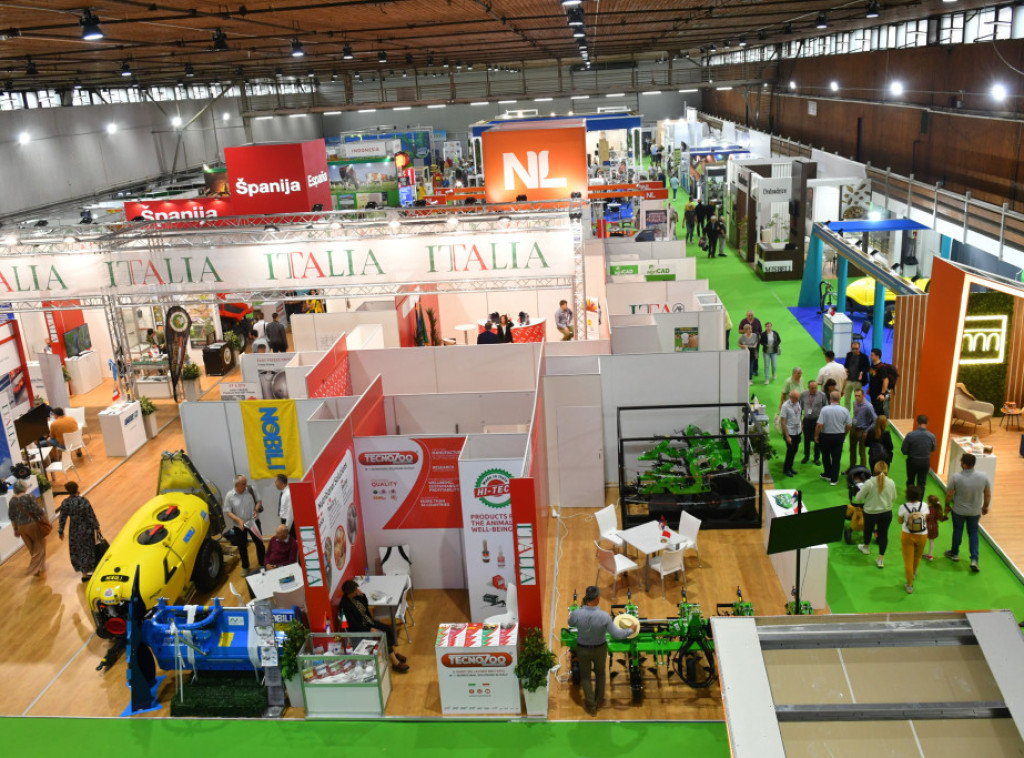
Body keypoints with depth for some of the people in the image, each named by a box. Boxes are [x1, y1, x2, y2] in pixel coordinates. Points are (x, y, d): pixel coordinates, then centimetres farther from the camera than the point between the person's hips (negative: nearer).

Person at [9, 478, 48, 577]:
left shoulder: (12, 501, 0)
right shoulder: (29, 497, -17)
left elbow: (12, 517, 8)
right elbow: (39, 512, -17)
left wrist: (16, 529, 20)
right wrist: (46, 523, -5)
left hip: (21, 527, 5)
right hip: (33, 525, -5)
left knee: (32, 548, 20)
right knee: (39, 547, 10)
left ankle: (40, 569, 31)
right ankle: (35, 569, 5)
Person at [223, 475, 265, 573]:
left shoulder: (250, 491, -10)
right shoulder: (229, 496, -12)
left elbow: (259, 501, 3)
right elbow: (227, 511, -9)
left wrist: (256, 509, -17)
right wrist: (239, 520, -21)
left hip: (253, 522, 1)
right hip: (239, 526, -1)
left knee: (259, 543, 8)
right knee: (242, 547, 13)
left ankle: (263, 563, 27)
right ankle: (245, 567, 32)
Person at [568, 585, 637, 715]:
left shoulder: (576, 614, -28)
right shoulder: (604, 616, -31)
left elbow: (570, 623, -3)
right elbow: (617, 634, -22)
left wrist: (581, 606, -4)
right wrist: (630, 630, -4)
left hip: (582, 649, 0)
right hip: (600, 649, 0)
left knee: (585, 675, 24)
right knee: (600, 673, 29)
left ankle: (591, 706, 35)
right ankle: (599, 700, 49)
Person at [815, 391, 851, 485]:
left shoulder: (825, 409, -18)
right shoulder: (844, 410, -7)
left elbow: (819, 425, -19)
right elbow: (849, 425, 0)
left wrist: (816, 436, -5)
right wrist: (844, 434, 17)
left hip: (826, 436, -2)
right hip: (839, 436, 2)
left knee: (825, 456, 19)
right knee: (836, 458, 9)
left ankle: (828, 474, 32)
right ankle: (834, 479, 13)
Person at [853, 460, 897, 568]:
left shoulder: (869, 483, -22)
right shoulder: (891, 483, -12)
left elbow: (857, 499, -14)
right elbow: (894, 498, 6)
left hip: (870, 512, -2)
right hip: (886, 513, 2)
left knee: (868, 529, 24)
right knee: (883, 534, 13)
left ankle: (866, 547, 50)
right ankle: (881, 559, 16)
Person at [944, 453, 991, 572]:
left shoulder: (955, 477, -23)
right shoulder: (983, 477, -14)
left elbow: (949, 495, -16)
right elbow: (988, 494, -2)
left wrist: (947, 506, 3)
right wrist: (986, 506, 16)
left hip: (959, 511, -2)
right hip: (975, 512, 2)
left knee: (957, 531, 18)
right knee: (973, 534, 17)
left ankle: (954, 553, 39)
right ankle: (974, 559, 9)